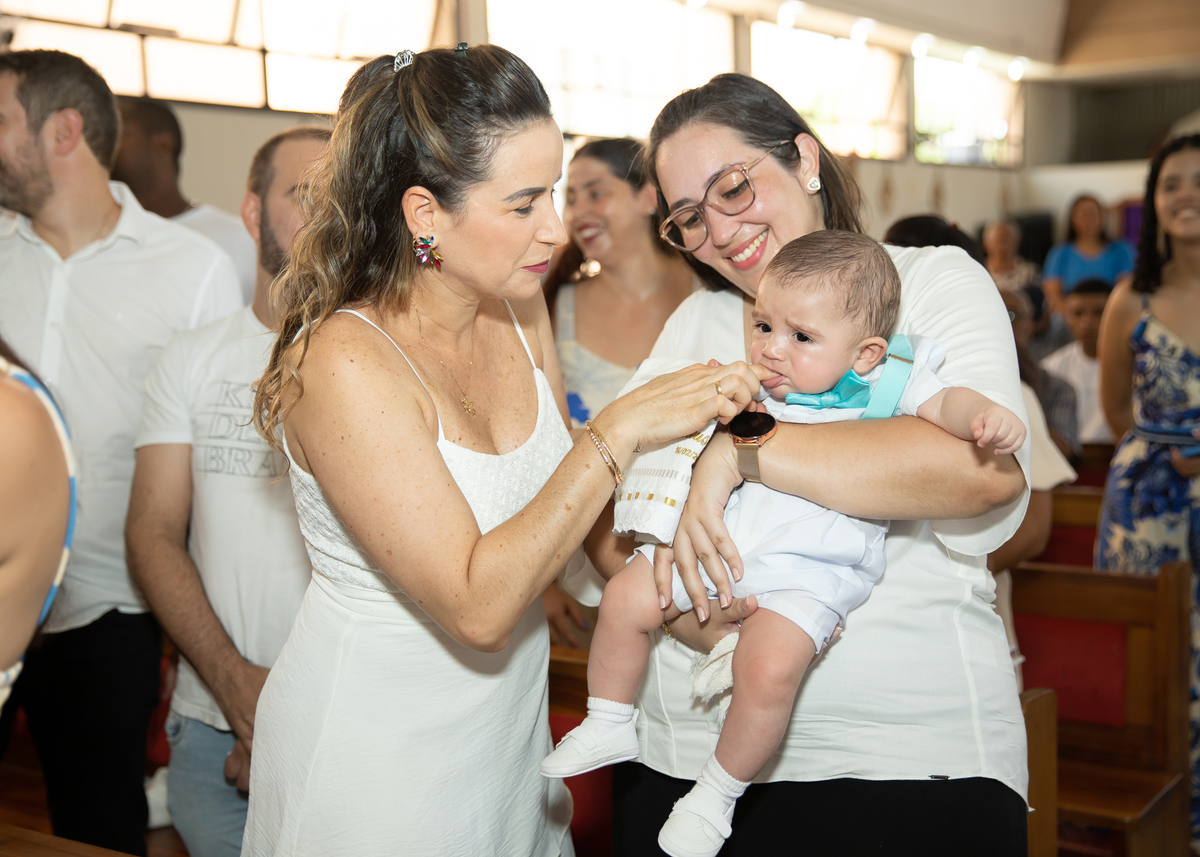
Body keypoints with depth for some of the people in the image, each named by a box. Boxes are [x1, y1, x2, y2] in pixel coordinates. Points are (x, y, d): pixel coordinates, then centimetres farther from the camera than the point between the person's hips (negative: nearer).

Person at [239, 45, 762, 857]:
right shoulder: (344, 362, -26)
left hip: (513, 723, 7)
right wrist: (622, 429, -30)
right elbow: (476, 606, -30)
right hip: (376, 753, -7)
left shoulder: (520, 312, -4)